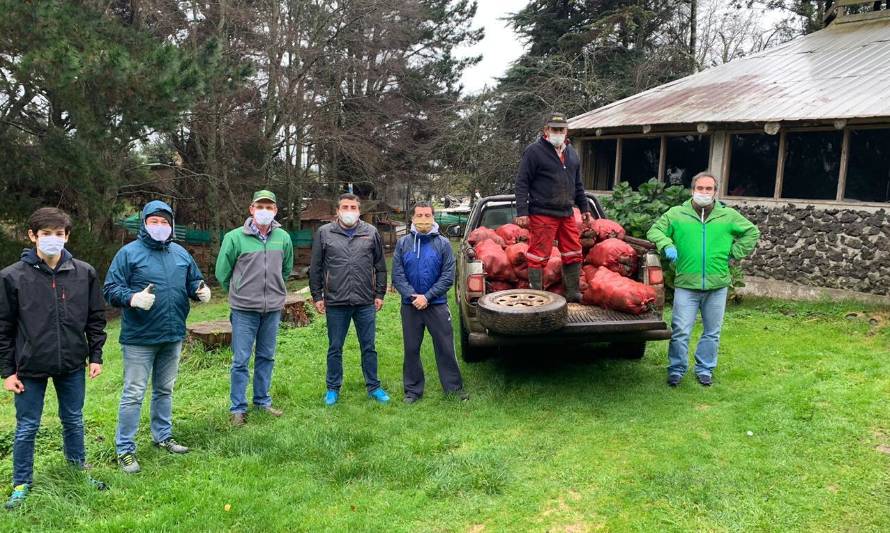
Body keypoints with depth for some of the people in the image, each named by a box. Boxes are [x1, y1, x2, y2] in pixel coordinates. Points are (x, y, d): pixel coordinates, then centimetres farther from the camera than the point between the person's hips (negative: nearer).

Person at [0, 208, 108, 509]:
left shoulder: (84, 273, -2)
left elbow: (95, 317, 5)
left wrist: (95, 356, 3)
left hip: (72, 365, 2)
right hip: (30, 367, -2)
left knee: (74, 421, 16)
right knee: (26, 428, 10)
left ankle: (79, 472, 33)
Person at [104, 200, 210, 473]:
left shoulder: (180, 253, 8)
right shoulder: (129, 253, -8)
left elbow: (193, 281, 18)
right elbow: (111, 290, -11)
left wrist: (201, 291, -5)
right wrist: (133, 298, -30)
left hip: (173, 336, 6)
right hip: (139, 338, -5)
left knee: (165, 389, 19)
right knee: (133, 394, 0)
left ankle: (163, 436, 34)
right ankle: (125, 449, 11)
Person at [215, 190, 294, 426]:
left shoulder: (283, 237, 1)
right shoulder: (235, 237, -10)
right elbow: (222, 272, 0)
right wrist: (239, 293, 8)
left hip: (273, 308, 4)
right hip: (244, 309, -3)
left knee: (266, 357, 15)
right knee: (241, 360, 2)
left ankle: (263, 400, 29)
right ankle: (238, 408, 14)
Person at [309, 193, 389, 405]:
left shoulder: (371, 233, 4)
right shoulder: (324, 233, 1)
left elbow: (380, 267, 9)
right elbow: (315, 268, 5)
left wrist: (379, 294, 6)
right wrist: (317, 296, 2)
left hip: (366, 303, 1)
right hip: (335, 302, -1)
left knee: (369, 347, 10)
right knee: (335, 348, 10)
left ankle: (373, 387, 23)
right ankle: (333, 389, 24)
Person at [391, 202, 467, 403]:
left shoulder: (443, 244, -1)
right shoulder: (403, 243, 2)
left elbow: (448, 276, -5)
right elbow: (397, 275, -2)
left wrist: (427, 296, -13)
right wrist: (413, 296, -14)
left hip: (437, 305, -1)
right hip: (410, 305, 2)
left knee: (445, 348, 4)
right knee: (411, 349, 10)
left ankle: (454, 388, 16)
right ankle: (413, 390, 22)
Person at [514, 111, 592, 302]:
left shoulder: (571, 153, 17)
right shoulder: (534, 151, -5)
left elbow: (578, 184, 25)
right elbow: (522, 183, -8)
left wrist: (584, 207, 22)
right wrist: (522, 211, -15)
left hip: (567, 214, 7)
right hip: (542, 215, -7)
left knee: (574, 255, 10)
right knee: (538, 256, -3)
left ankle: (573, 293, 21)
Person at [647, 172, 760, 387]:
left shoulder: (729, 216, 6)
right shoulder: (676, 213, 2)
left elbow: (752, 232, 15)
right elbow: (655, 230, 3)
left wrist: (734, 253, 6)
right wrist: (667, 245, -15)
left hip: (717, 285, 2)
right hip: (686, 284, -2)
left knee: (712, 332, 11)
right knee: (680, 331, -3)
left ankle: (705, 369, 27)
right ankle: (676, 369, 13)